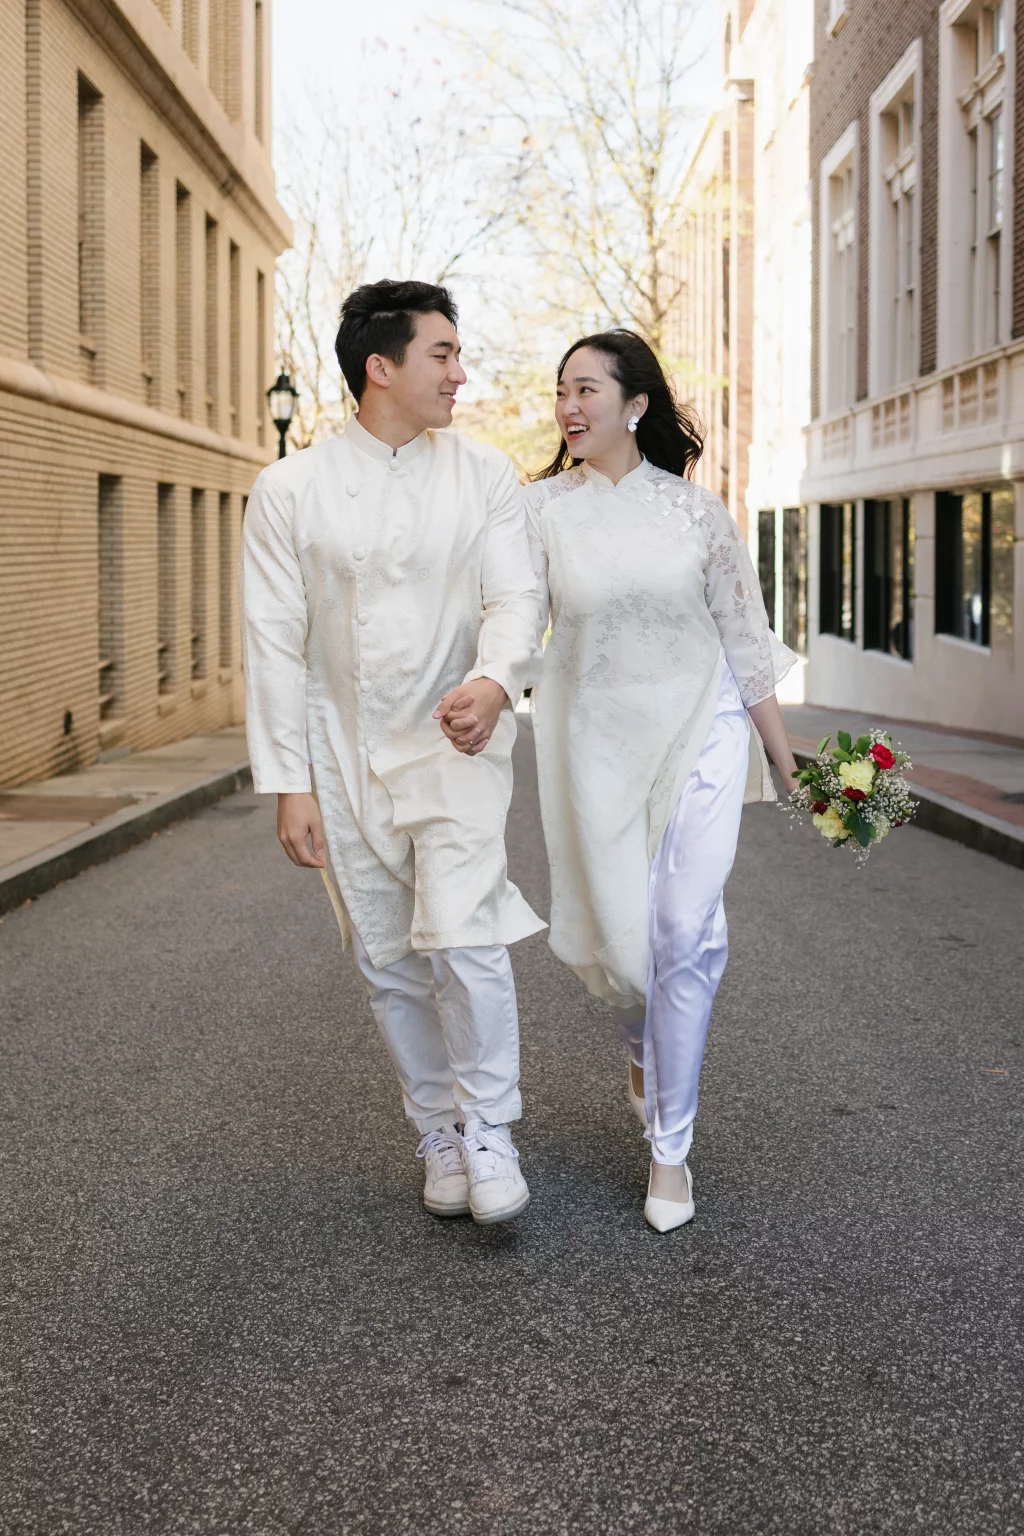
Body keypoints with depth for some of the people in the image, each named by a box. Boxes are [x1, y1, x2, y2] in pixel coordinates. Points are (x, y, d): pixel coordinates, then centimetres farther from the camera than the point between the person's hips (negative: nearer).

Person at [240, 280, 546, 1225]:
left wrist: (493, 680, -28)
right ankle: (439, 1132, 29)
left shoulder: (484, 475, 1)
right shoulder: (289, 491, -2)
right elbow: (275, 642, -3)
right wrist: (289, 783, -7)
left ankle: (487, 1126, 4)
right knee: (390, 967, 10)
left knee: (464, 941, -17)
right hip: (346, 758, 1)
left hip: (456, 747, -1)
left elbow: (517, 597, -5)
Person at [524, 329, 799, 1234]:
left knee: (687, 935, -8)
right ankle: (645, 1045, 44)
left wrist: (785, 756, 7)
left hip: (700, 732, -1)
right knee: (612, 937, 8)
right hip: (596, 740, 1)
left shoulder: (695, 509, 0)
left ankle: (670, 1148, 3)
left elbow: (744, 639, 5)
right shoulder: (542, 508, 0)